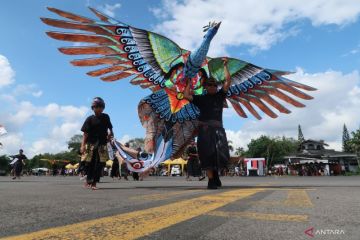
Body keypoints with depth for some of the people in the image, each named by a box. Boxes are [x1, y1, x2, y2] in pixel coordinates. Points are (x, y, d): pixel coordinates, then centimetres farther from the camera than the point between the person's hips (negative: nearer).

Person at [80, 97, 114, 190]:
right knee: (90, 164, 5)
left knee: (100, 164, -2)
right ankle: (88, 180, 24)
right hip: (91, 144, -2)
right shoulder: (90, 119, -2)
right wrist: (82, 145, -13)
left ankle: (94, 183, 7)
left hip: (102, 145, 2)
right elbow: (85, 133, -6)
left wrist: (111, 134, 12)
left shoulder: (106, 117, 7)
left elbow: (110, 128, 25)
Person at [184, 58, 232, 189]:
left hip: (218, 128, 2)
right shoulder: (201, 98, 14)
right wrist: (190, 82, 13)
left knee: (221, 154, -3)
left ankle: (216, 173, 22)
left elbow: (228, 80, 12)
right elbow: (186, 95, 4)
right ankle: (211, 180, 4)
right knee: (207, 155, -2)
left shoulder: (220, 95, 17)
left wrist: (225, 66, 14)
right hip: (204, 128, -1)